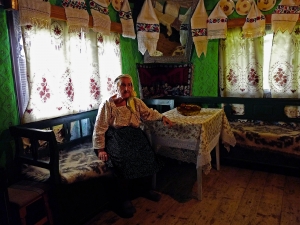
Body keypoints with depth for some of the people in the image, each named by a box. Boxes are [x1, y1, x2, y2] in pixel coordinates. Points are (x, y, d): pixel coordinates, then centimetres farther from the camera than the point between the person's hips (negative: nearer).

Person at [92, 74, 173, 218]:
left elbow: (148, 113, 21)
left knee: (148, 155, -19)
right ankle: (123, 200, -10)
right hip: (115, 137, -5)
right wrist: (100, 149, -10)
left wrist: (162, 117, 3)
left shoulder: (136, 102, 10)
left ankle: (143, 188, 9)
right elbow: (99, 129, -6)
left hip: (134, 135, 5)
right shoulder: (107, 105, -5)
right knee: (125, 159, -31)